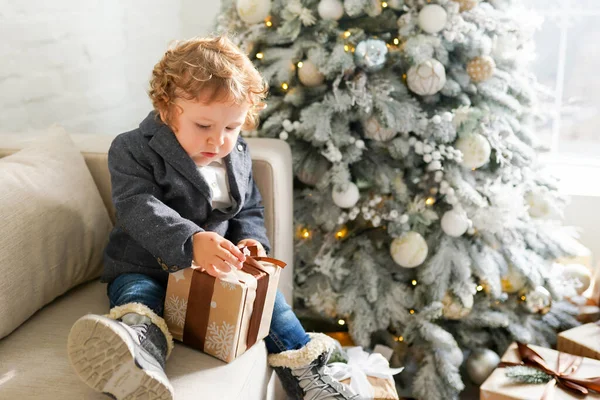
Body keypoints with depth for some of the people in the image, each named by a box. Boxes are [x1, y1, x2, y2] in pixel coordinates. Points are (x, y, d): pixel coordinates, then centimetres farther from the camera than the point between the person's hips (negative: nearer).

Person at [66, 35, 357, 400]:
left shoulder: (237, 156, 7)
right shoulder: (133, 151, -11)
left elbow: (250, 210, 18)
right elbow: (140, 209, -27)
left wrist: (251, 239, -7)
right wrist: (190, 241, -45)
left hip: (221, 269, 5)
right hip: (145, 268, -5)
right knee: (138, 295, -33)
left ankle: (302, 369, -2)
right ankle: (139, 347, -66)